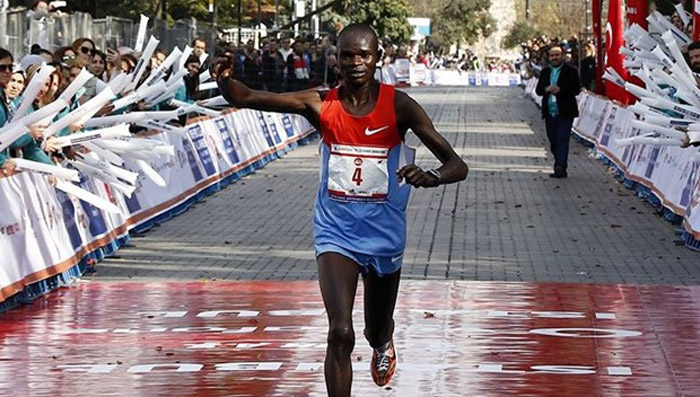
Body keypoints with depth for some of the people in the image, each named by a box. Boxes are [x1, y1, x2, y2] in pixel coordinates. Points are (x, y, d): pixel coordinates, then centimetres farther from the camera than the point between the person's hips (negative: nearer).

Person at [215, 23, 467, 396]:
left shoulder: (398, 106, -13)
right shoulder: (320, 104, -9)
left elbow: (457, 166, -17)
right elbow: (246, 99, -12)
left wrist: (431, 177, -40)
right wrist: (225, 80, -36)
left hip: (385, 235, 1)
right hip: (336, 233, -1)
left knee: (377, 329, 22)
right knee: (340, 334, -19)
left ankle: (383, 343, 61)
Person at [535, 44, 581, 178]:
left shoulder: (571, 71, -1)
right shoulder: (545, 72, 14)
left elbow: (576, 90, -8)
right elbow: (538, 90, 11)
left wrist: (560, 90, -21)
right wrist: (546, 89, -11)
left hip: (565, 112, -5)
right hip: (549, 113, 5)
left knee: (562, 140, -10)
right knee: (553, 142, 8)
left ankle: (560, 168, -13)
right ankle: (560, 167, 18)